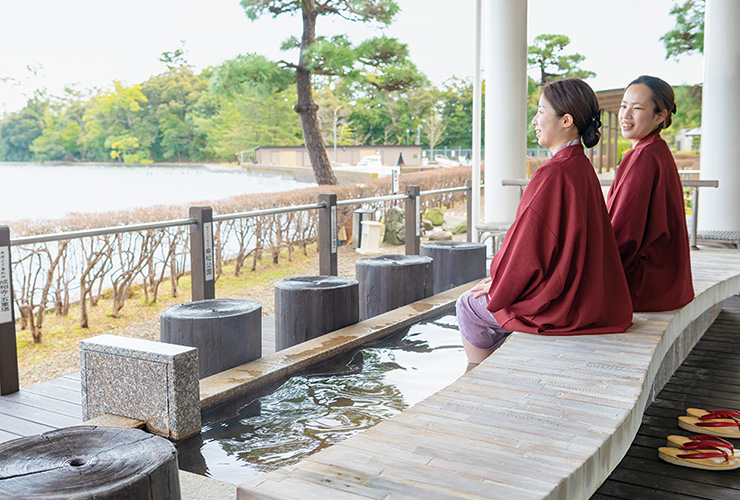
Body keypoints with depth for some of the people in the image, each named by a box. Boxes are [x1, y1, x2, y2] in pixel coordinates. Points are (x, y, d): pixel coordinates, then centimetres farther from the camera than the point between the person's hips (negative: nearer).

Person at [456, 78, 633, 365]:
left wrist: (498, 287, -3)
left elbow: (529, 252, -21)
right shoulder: (582, 169, 6)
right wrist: (503, 278, 15)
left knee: (469, 306, 10)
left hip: (560, 306, -9)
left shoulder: (553, 175, -24)